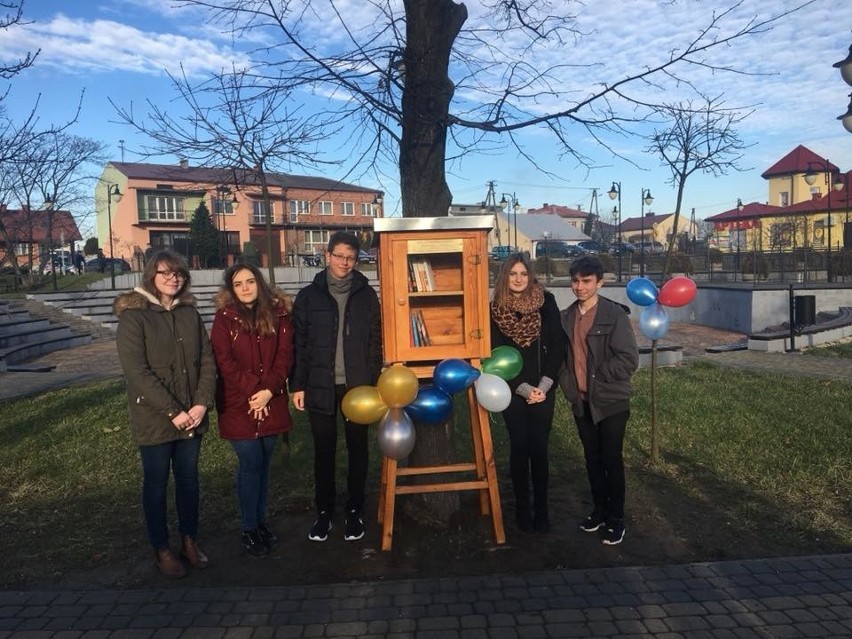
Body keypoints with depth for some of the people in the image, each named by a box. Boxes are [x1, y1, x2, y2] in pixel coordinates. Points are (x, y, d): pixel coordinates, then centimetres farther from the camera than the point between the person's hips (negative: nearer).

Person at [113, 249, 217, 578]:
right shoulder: (133, 316, -10)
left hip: (192, 416, 5)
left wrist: (202, 403, -10)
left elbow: (207, 360, 3)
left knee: (189, 478, 15)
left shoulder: (190, 313, 6)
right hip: (155, 419, -4)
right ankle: (161, 549, 25)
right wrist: (173, 412, -19)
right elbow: (137, 371, -17)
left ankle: (189, 539, 31)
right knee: (156, 483, 10)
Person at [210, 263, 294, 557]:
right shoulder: (224, 318, -4)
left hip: (271, 402, 3)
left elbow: (285, 355, -2)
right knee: (251, 464, -2)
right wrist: (252, 392, -16)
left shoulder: (278, 314, 3)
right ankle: (248, 529, 13)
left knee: (264, 463, 11)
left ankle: (261, 521, 26)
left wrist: (268, 390, -13)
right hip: (238, 405, -3)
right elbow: (225, 363, -9)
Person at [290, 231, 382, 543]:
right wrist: (298, 385, -3)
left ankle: (355, 510, 25)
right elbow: (299, 344, 1)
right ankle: (324, 511, 25)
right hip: (321, 386, 0)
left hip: (357, 386, 0)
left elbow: (375, 342, 2)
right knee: (323, 451, 10)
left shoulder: (367, 295, 2)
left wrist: (373, 382, -4)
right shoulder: (309, 296, 1)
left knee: (357, 449, 10)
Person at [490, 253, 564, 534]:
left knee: (539, 448, 4)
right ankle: (522, 508, 20)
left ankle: (541, 509, 17)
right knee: (519, 448, 6)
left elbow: (557, 345, -3)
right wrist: (523, 389, -11)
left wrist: (544, 385, -11)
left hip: (543, 389, 0)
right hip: (512, 391, 0)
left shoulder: (546, 302, -2)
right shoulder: (496, 308, -3)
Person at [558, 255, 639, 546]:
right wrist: (569, 386, -1)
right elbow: (562, 356, 13)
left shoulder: (615, 314, -12)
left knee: (612, 460, 4)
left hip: (611, 401, -5)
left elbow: (629, 359, -16)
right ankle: (600, 510, 31)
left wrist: (596, 379, -14)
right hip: (581, 402, 5)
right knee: (592, 459, 15)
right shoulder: (567, 316, 5)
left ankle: (616, 518, 18)